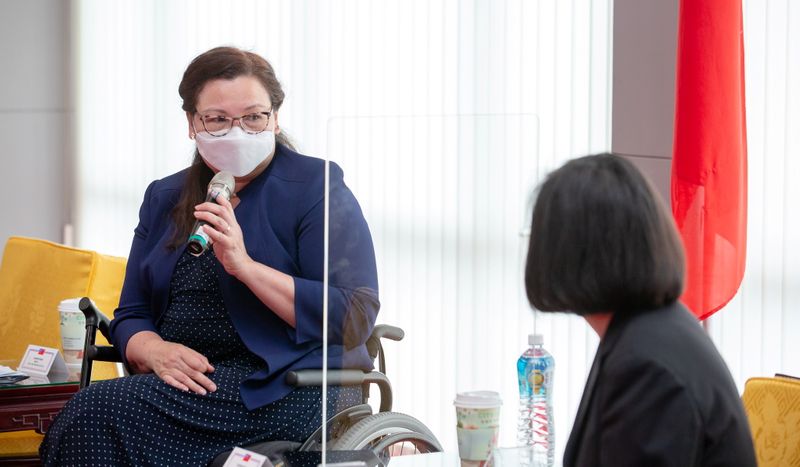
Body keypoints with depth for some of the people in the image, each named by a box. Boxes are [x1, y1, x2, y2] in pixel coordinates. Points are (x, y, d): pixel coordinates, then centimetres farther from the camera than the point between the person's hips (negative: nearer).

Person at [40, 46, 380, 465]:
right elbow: (131, 316, 15)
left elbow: (354, 319, -10)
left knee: (100, 411, -26)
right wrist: (157, 352, -10)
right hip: (188, 381, 5)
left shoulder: (315, 187, 0)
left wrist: (245, 265, -19)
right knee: (88, 412, -28)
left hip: (289, 385, -5)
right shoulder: (164, 198, 18)